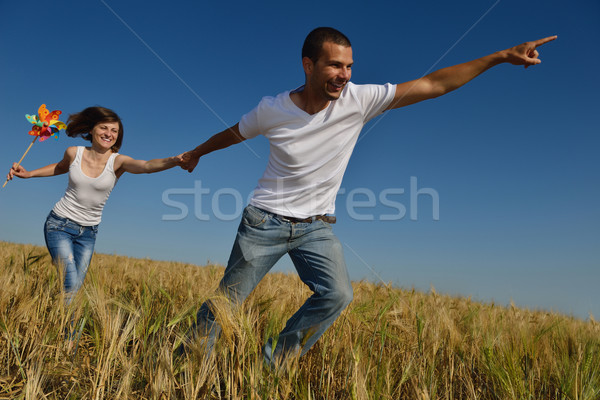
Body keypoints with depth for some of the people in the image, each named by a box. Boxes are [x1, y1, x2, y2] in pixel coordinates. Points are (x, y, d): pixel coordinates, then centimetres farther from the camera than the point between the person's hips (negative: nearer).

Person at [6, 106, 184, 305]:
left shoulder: (118, 161, -13)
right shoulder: (74, 153, -6)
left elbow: (148, 165, -35)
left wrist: (175, 160, -53)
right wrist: (28, 174, 13)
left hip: (88, 232, 1)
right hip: (60, 224, -1)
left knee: (75, 288, 3)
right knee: (69, 283, -14)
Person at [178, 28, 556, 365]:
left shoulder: (359, 100, -12)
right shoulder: (272, 109, -13)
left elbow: (435, 84, -12)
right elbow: (233, 133, 8)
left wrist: (502, 56, -14)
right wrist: (197, 153, 25)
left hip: (316, 226, 2)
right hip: (266, 221, -1)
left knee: (337, 294, -15)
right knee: (227, 301, 3)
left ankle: (275, 362, 5)